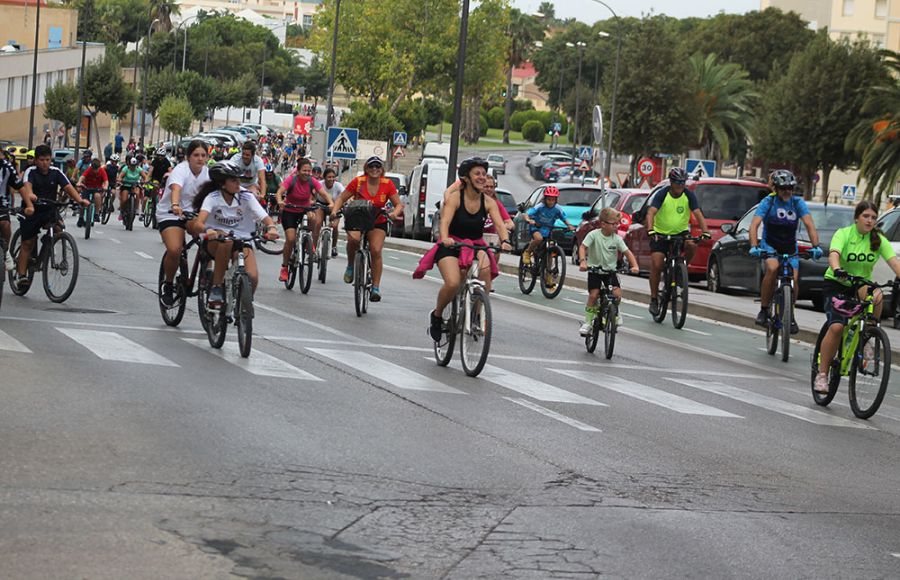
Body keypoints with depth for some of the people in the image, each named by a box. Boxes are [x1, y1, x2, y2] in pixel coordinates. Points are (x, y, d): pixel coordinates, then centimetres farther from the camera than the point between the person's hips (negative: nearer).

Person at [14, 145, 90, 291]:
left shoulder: (56, 172, -4)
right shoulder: (31, 172, -13)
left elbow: (68, 187, -15)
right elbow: (27, 186, -33)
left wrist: (80, 200, -34)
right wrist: (29, 197, -56)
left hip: (49, 210, 2)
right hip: (32, 212, -2)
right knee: (28, 243, 0)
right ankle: (21, 275, 6)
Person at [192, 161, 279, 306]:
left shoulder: (246, 196, -8)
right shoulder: (212, 197, -13)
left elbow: (265, 218, -16)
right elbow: (199, 223, -28)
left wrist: (272, 228, -39)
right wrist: (208, 230, -51)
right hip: (215, 242, -2)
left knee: (252, 277, -23)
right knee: (227, 241, -39)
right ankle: (216, 288, -26)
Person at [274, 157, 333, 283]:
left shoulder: (312, 181, -12)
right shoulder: (291, 180, -19)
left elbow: (324, 194, -21)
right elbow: (279, 192, -30)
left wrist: (331, 203, -41)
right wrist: (280, 202, -52)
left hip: (305, 210, 2)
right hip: (289, 212, -2)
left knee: (314, 218, -33)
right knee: (291, 239, -17)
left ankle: (313, 247, -12)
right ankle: (284, 268, -1)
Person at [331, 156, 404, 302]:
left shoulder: (388, 184, -7)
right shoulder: (358, 182, -10)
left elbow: (399, 204, -4)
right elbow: (342, 199, -4)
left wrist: (394, 213, -26)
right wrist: (335, 211, -22)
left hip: (378, 223, 1)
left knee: (376, 251, -18)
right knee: (353, 239, -33)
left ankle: (376, 287, -10)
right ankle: (350, 266, -5)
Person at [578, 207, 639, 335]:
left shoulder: (617, 239, -6)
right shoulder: (594, 235, -14)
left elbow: (627, 252, -4)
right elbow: (583, 247, -20)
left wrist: (634, 266, -20)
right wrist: (582, 261, -37)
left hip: (610, 270, 2)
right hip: (594, 270, -2)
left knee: (617, 293, -16)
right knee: (593, 295, -14)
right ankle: (588, 322, 1)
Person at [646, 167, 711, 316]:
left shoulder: (689, 195, -9)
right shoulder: (662, 194, -16)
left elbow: (698, 214, -15)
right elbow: (651, 213, -27)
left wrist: (705, 232, -32)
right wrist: (650, 230, -45)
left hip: (681, 231, 2)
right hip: (661, 233, -2)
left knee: (692, 246, -30)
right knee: (656, 265, -11)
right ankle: (654, 299, 2)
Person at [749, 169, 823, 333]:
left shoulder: (798, 203, -9)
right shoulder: (768, 202, -14)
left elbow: (809, 225, -18)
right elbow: (754, 225, -24)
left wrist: (816, 246, -33)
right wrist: (754, 246, -40)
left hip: (790, 247, 2)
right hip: (770, 245, -2)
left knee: (794, 278, -15)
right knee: (772, 268, -31)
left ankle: (790, 315, 10)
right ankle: (763, 310, -18)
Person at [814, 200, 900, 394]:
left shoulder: (879, 240, -3)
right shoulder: (844, 234, -12)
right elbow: (834, 254, -30)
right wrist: (837, 270, -52)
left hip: (861, 285, 3)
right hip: (836, 284, -3)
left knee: (876, 296, -33)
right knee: (836, 327, -21)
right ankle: (822, 374, -9)